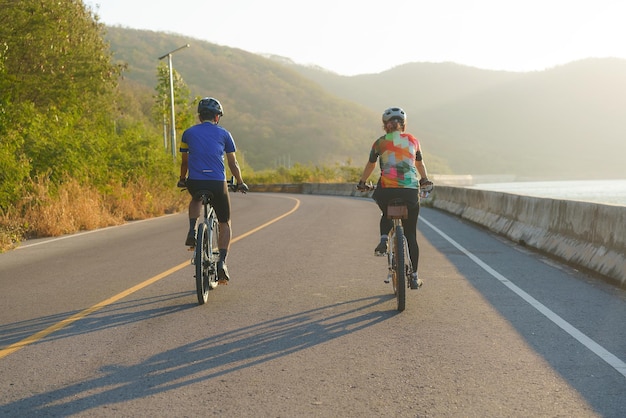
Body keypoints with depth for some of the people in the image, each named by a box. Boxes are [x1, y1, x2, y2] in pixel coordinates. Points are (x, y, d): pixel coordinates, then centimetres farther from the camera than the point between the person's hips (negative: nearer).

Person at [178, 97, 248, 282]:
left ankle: (192, 232, 15)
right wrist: (240, 183, 26)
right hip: (217, 183, -2)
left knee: (196, 199, 38)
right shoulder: (224, 134, 10)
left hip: (194, 182, 2)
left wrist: (182, 180, 39)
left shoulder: (189, 133, 14)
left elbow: (184, 161, 22)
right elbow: (233, 163, 13)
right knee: (224, 223, 15)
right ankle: (222, 262, 0)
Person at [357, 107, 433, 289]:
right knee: (411, 235, 11)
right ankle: (414, 278, 13)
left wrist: (362, 182, 39)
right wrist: (425, 180, 45)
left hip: (386, 190, 0)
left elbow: (370, 166, 21)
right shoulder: (413, 140, 12)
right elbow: (420, 164, 28)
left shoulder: (380, 143, 9)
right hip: (410, 190, 1)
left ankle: (383, 240, 5)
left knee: (386, 215, 34)